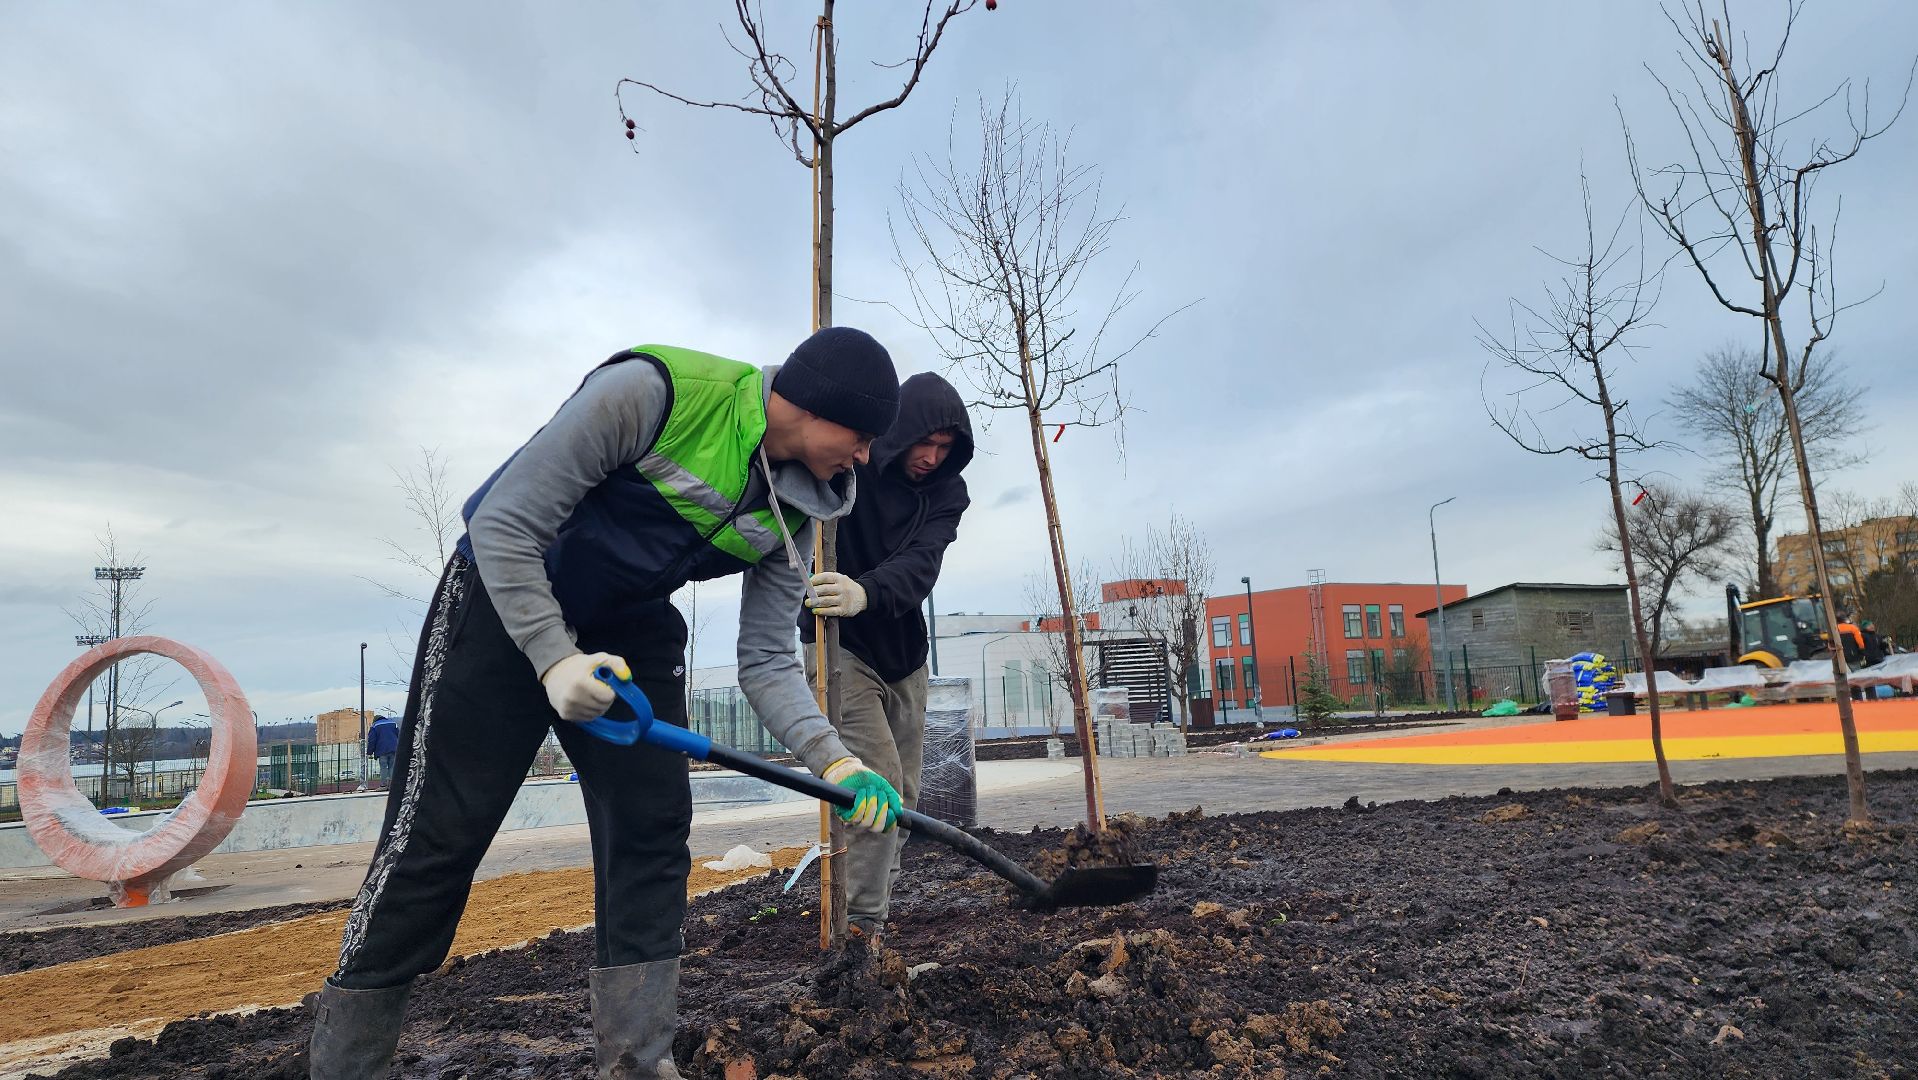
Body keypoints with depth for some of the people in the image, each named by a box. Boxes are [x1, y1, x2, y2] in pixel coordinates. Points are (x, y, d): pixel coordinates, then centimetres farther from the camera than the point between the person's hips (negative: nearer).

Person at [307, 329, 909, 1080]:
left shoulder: (796, 509, -8)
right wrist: (555, 659, -32)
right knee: (436, 839, -2)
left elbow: (766, 660, -6)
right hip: (506, 601, -5)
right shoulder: (651, 391, -27)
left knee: (654, 830, -2)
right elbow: (503, 523, -23)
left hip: (630, 633, 6)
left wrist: (832, 759, -20)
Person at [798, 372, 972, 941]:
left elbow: (920, 565, -25)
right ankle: (859, 927, -8)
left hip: (903, 653, 5)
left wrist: (866, 593, -46)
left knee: (903, 797, 9)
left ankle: (870, 920, 24)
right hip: (840, 647, -5)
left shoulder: (947, 492, -8)